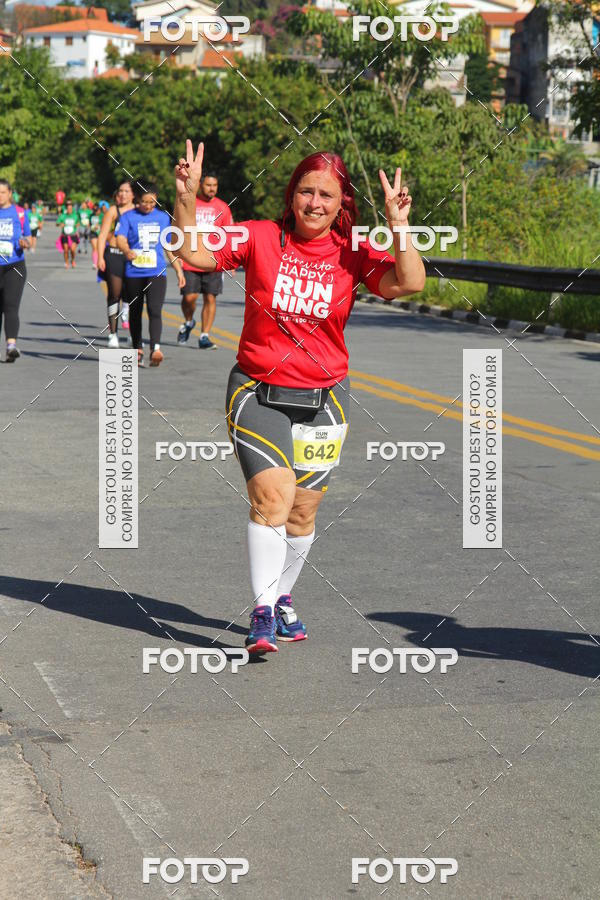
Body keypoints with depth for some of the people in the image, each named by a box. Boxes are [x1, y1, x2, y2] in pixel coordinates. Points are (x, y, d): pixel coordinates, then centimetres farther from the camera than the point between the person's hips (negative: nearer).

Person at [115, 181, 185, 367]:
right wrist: (127, 251, -35)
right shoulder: (128, 217, 2)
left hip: (157, 273, 0)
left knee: (154, 310, -16)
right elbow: (120, 238, -13)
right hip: (133, 273, 0)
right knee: (135, 312, 9)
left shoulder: (163, 218, 11)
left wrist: (179, 270, 17)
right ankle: (137, 349, 21)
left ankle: (155, 348, -28)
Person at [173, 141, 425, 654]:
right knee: (272, 496, -18)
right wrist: (186, 199, -21)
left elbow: (409, 283, -15)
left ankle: (282, 597, 32)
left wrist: (397, 226, -27)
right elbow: (194, 254, -7)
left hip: (322, 400, 2)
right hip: (258, 393, -2)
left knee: (303, 512, 10)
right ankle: (263, 612, -12)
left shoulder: (353, 254, -2)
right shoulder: (259, 238, -3)